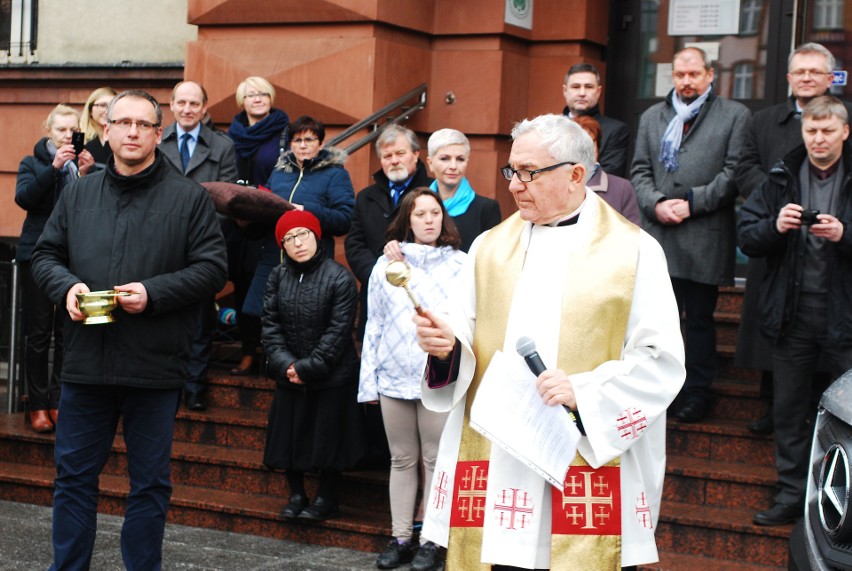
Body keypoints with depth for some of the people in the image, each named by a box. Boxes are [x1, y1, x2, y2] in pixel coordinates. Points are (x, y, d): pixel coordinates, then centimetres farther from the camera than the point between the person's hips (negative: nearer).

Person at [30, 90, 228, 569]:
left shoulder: (189, 197, 0)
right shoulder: (78, 194, 11)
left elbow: (212, 268, -4)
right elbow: (46, 254, 15)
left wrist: (153, 293, -16)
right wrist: (65, 286, -7)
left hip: (155, 367, -3)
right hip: (86, 362, 3)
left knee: (150, 482, 8)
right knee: (75, 475, 11)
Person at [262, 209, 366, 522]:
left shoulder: (340, 278, -11)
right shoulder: (278, 277, 2)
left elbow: (338, 331, -13)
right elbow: (270, 325, 1)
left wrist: (308, 367, -16)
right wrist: (284, 363, -13)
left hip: (332, 378, -4)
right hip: (289, 376, 4)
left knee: (327, 438, 4)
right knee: (288, 436, 10)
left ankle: (326, 499, 20)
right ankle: (296, 495, 26)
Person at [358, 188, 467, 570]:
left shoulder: (460, 264, 1)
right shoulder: (387, 264, 8)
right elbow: (374, 324, 9)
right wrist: (369, 380, 6)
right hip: (394, 378, 3)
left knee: (436, 461, 2)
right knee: (402, 461, 10)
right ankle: (400, 538, 17)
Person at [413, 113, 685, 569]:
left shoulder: (634, 251, 0)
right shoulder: (490, 247, 12)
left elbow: (661, 362, -6)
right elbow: (464, 352, 10)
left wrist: (584, 393, -17)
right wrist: (447, 346, -12)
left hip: (591, 460, -3)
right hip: (493, 460, 3)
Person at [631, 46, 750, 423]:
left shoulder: (735, 116, 4)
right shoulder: (651, 117, 16)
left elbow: (735, 172, -4)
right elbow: (640, 170, 12)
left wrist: (692, 203, -11)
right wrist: (656, 204, -6)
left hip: (705, 237, -3)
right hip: (658, 236, 3)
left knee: (700, 319, 4)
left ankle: (697, 393, 13)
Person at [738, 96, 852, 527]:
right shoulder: (781, 180, 7)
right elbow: (746, 237, 4)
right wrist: (775, 226, -15)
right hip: (792, 316, 3)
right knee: (789, 410, 11)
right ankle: (792, 495, 23)